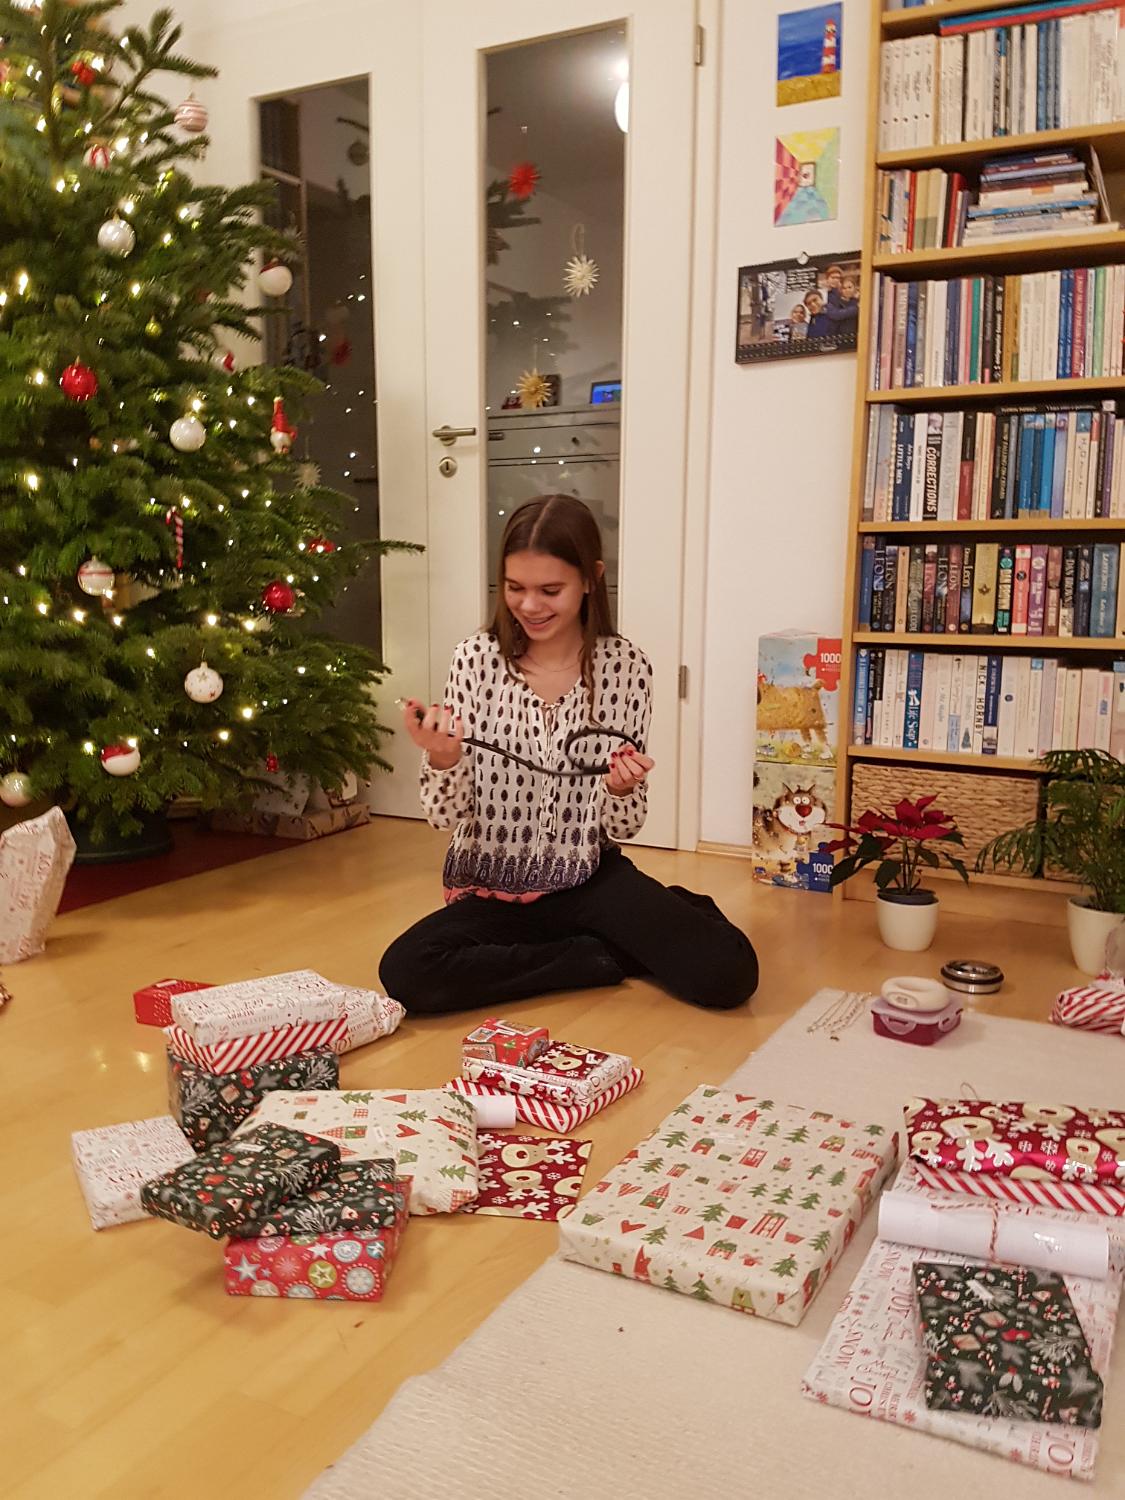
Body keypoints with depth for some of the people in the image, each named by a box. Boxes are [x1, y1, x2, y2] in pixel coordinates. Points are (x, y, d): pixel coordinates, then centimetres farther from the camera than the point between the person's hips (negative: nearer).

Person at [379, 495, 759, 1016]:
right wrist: (442, 760, -26)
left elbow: (622, 829, -2)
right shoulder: (476, 658, -7)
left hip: (591, 881, -1)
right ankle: (602, 957, -8)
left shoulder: (625, 667, -7)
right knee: (406, 972, -27)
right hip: (492, 891, 2)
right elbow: (447, 815, -5)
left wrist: (621, 789, -25)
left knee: (728, 973, -22)